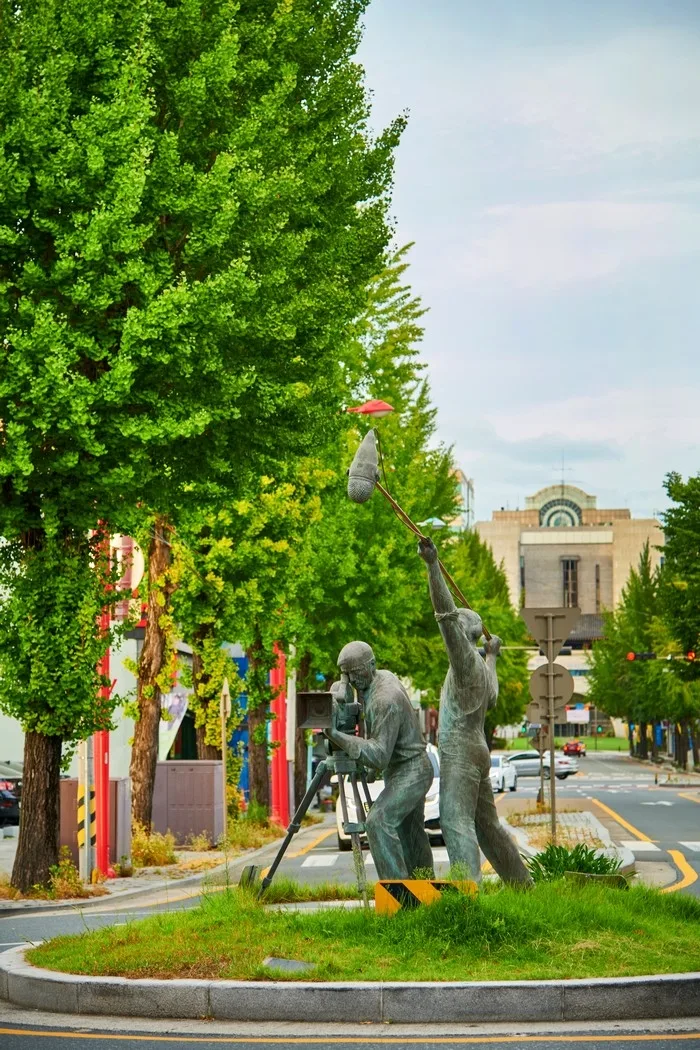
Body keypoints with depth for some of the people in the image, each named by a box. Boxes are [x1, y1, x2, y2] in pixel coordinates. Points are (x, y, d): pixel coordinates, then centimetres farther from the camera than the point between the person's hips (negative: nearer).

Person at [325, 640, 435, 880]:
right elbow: (340, 687, 18)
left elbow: (379, 756, -31)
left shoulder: (385, 700, -28)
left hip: (410, 772, -11)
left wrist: (337, 736, -38)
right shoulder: (384, 676, 1)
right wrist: (338, 693, -9)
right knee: (409, 833, 16)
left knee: (379, 821, -24)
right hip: (398, 770, 11)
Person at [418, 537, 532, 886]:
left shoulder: (466, 657, -8)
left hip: (460, 755, -10)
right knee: (487, 825, 16)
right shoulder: (479, 666, 18)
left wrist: (433, 566, -28)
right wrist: (491, 659, 55)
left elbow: (447, 613, -22)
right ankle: (522, 884, 23)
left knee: (456, 822, -19)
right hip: (476, 752, 10)